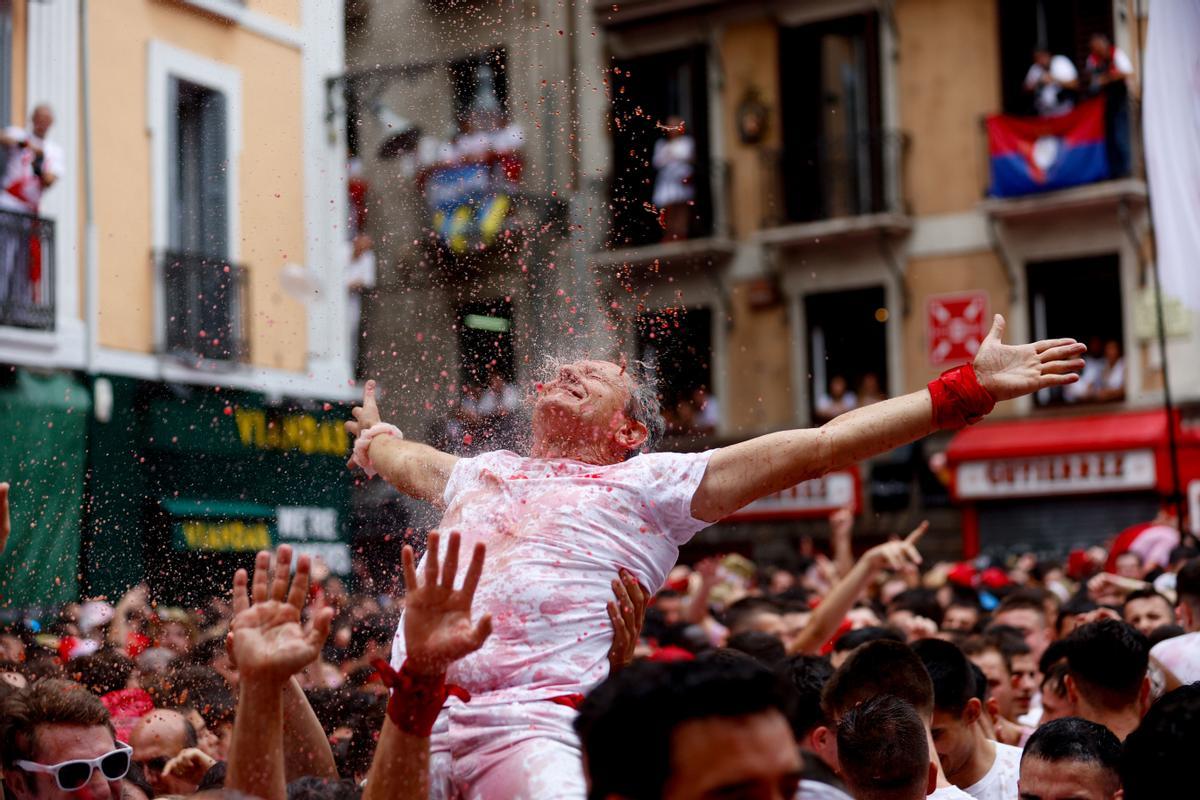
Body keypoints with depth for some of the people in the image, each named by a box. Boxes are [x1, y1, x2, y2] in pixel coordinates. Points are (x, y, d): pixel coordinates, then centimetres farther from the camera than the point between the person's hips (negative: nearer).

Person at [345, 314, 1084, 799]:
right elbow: (405, 459, 52)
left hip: (536, 726, -5)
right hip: (415, 722, 5)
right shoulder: (484, 471, 27)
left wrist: (965, 390, 3)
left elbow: (815, 448, 6)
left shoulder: (651, 483, 11)